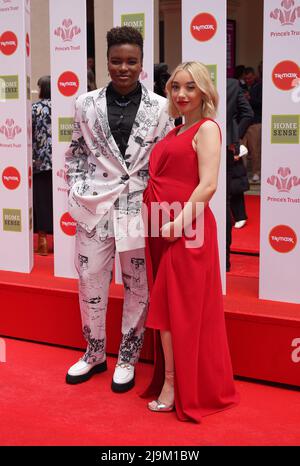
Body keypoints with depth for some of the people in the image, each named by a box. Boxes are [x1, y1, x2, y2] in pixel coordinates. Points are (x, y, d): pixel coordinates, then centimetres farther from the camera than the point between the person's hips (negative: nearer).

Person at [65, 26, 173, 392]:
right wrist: (78, 192, 2)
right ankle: (95, 353, 29)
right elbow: (75, 154, 10)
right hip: (94, 206, 2)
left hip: (140, 208, -1)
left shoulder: (160, 108, 0)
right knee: (90, 281, 9)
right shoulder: (86, 104, 4)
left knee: (138, 286, 8)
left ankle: (127, 358, 25)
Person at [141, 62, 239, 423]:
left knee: (178, 306, -2)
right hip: (162, 229, 8)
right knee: (167, 306, 12)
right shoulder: (175, 133, 19)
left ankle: (175, 384, 9)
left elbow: (208, 184, -16)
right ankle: (171, 380, 22)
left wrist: (180, 222, -23)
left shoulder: (207, 128, -5)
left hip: (186, 230, -8)